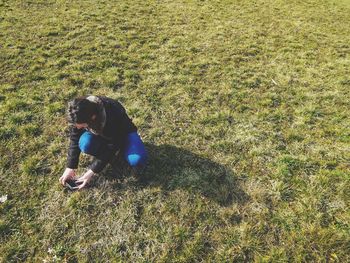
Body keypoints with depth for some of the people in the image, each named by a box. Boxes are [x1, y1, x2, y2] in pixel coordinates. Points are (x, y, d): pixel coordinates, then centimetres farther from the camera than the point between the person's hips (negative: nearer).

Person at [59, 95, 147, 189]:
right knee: (85, 144, -31)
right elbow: (75, 140, -15)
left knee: (137, 160, -29)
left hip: (122, 132, -3)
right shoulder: (77, 116, -27)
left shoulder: (113, 117, -40)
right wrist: (70, 168, -17)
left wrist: (91, 172, -27)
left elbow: (110, 148, -31)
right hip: (98, 133, 4)